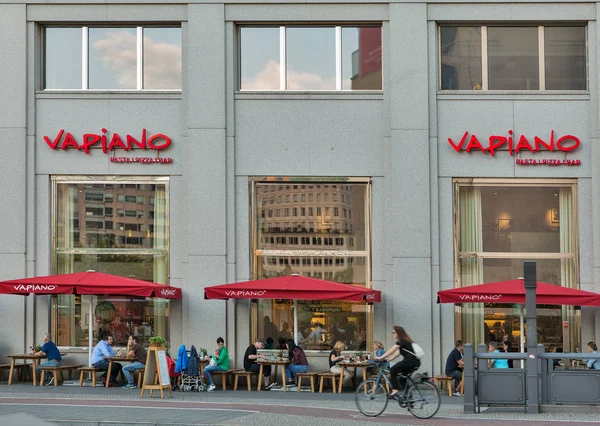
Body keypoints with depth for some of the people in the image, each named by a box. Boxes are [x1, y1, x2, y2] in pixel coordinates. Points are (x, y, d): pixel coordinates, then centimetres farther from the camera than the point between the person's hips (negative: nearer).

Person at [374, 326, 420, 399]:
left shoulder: (401, 341, -6)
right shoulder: (405, 341, 23)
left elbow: (391, 351, -9)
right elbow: (398, 353, 25)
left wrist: (380, 358, -6)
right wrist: (388, 359, 20)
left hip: (410, 361, -10)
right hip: (416, 362, 10)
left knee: (393, 370, -6)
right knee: (402, 379, 16)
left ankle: (395, 390, -12)